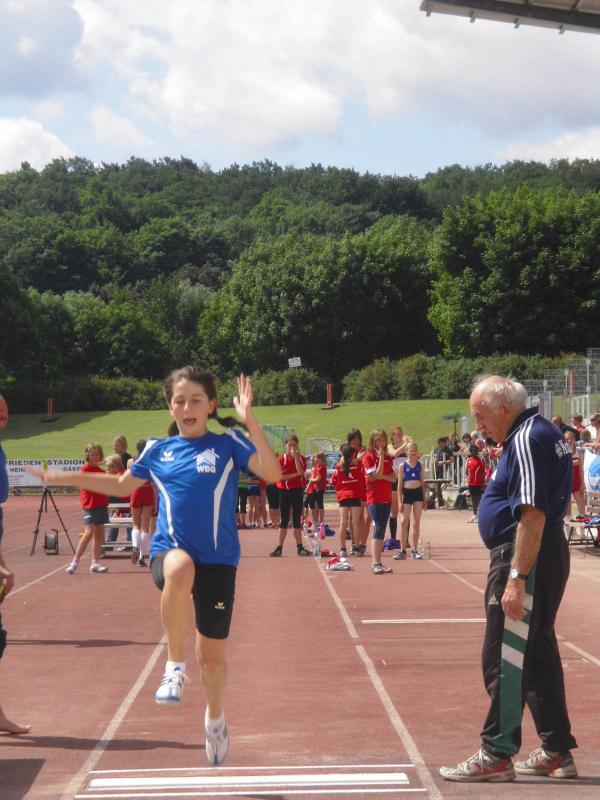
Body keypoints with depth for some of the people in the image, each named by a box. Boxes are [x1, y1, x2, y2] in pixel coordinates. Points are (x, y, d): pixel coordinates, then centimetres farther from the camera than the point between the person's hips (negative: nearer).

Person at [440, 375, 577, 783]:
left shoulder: (526, 439, -17)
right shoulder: (543, 432, 15)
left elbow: (533, 515, -25)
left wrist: (516, 579, -27)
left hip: (524, 558, -11)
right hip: (548, 554, 11)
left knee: (505, 659, -5)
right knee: (538, 655, 15)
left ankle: (496, 755, 1)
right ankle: (557, 753, 22)